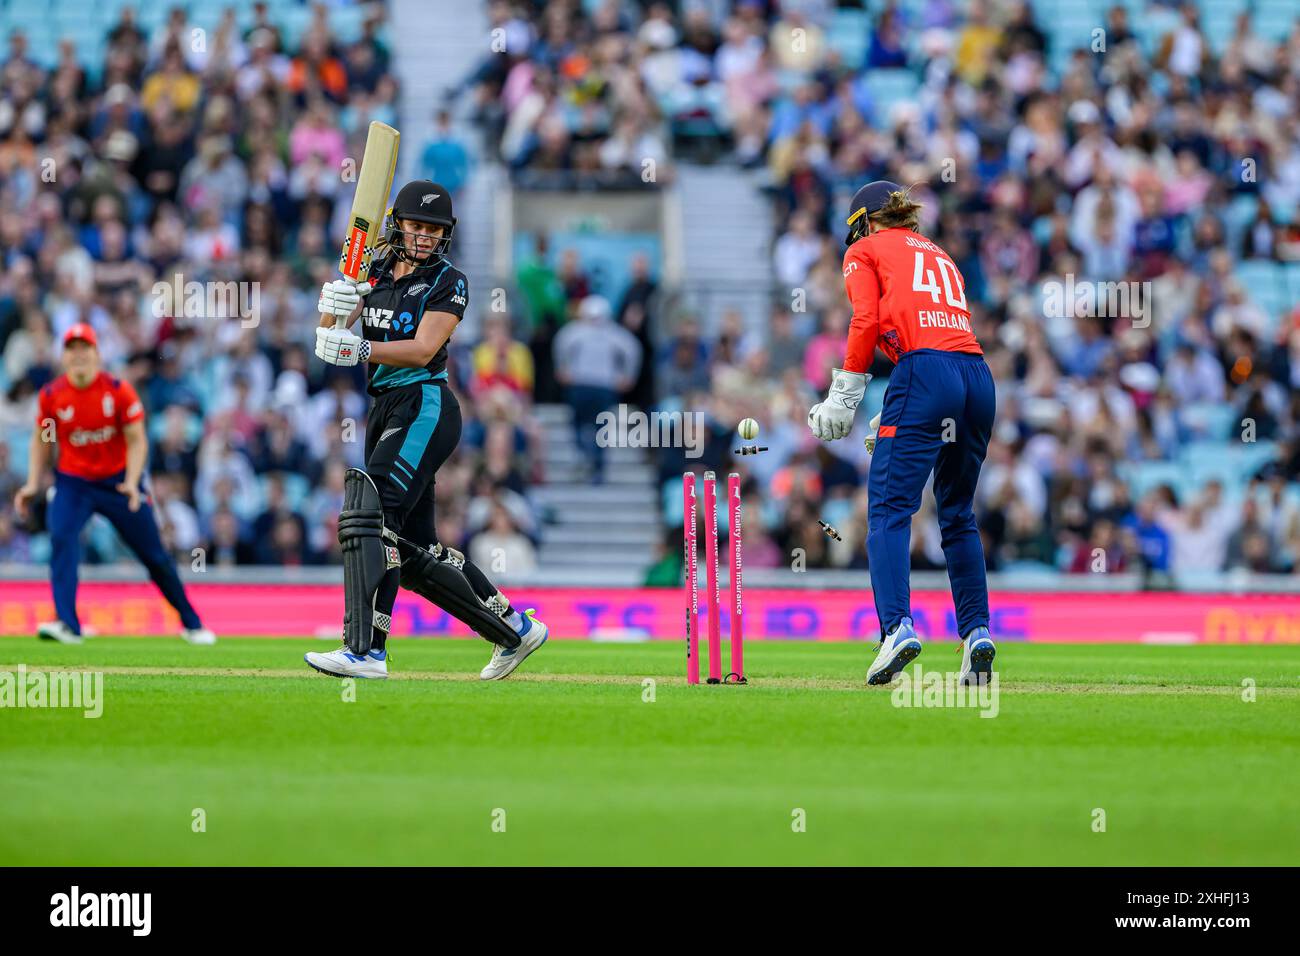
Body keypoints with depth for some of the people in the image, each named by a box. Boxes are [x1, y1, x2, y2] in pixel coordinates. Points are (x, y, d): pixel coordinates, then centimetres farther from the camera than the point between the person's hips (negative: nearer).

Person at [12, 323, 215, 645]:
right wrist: (33, 484, 1)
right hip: (73, 483, 1)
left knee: (154, 555, 4)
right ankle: (67, 624, -32)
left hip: (118, 481, -1)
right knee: (61, 538, -26)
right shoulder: (51, 395, -6)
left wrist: (131, 483, -24)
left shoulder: (119, 391, -12)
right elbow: (42, 439, 9)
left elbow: (137, 441, -10)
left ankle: (191, 623, 22)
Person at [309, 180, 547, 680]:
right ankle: (514, 629, 21)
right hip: (384, 410, 8)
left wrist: (362, 349, -31)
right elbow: (330, 340, 6)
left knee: (371, 512, -23)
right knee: (413, 551, 9)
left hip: (425, 408, -8)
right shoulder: (375, 273, 14)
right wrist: (333, 306, -16)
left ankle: (367, 651, -31)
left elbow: (422, 350, -17)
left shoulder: (448, 282, -4)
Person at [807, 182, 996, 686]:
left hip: (924, 372, -6)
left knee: (889, 508, -9)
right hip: (979, 375, 6)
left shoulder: (865, 251, 14)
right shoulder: (939, 256, 31)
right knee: (958, 515, 16)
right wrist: (893, 418, 26)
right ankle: (976, 631, 6)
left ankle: (898, 625, -26)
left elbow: (866, 321, -2)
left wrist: (843, 396, 0)